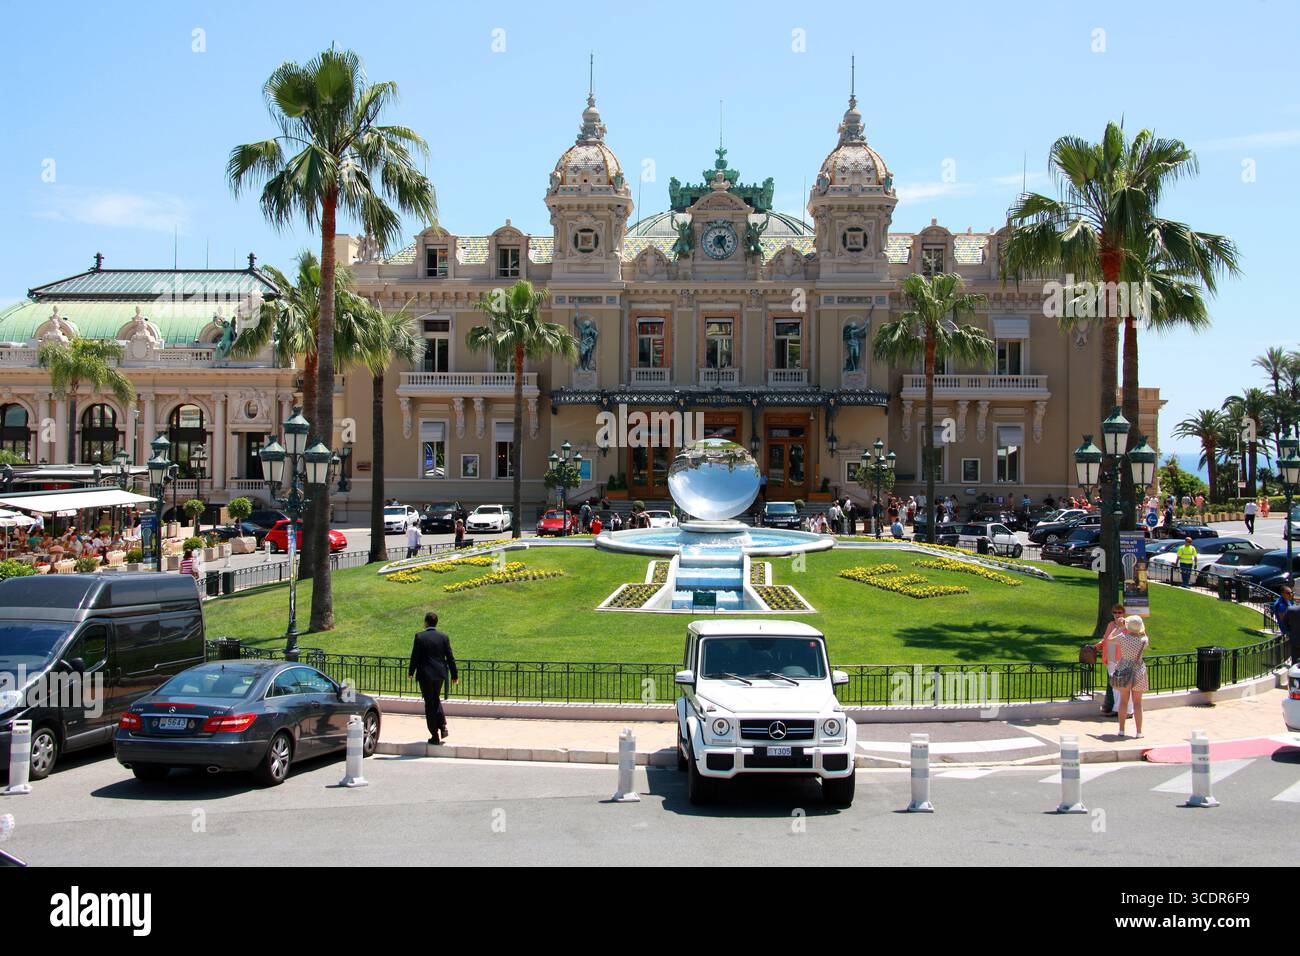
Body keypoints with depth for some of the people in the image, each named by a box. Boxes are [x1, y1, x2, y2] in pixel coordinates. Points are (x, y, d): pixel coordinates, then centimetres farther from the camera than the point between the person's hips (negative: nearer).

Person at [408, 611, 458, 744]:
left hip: (425, 674, -3)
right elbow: (450, 657, 1)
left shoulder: (420, 637, -9)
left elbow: (415, 657, -7)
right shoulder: (444, 637, 0)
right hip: (440, 673, 4)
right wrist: (454, 675, 9)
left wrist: (411, 672, 8)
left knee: (429, 704, 4)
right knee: (436, 700, 24)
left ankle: (435, 736, 5)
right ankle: (443, 726, 10)